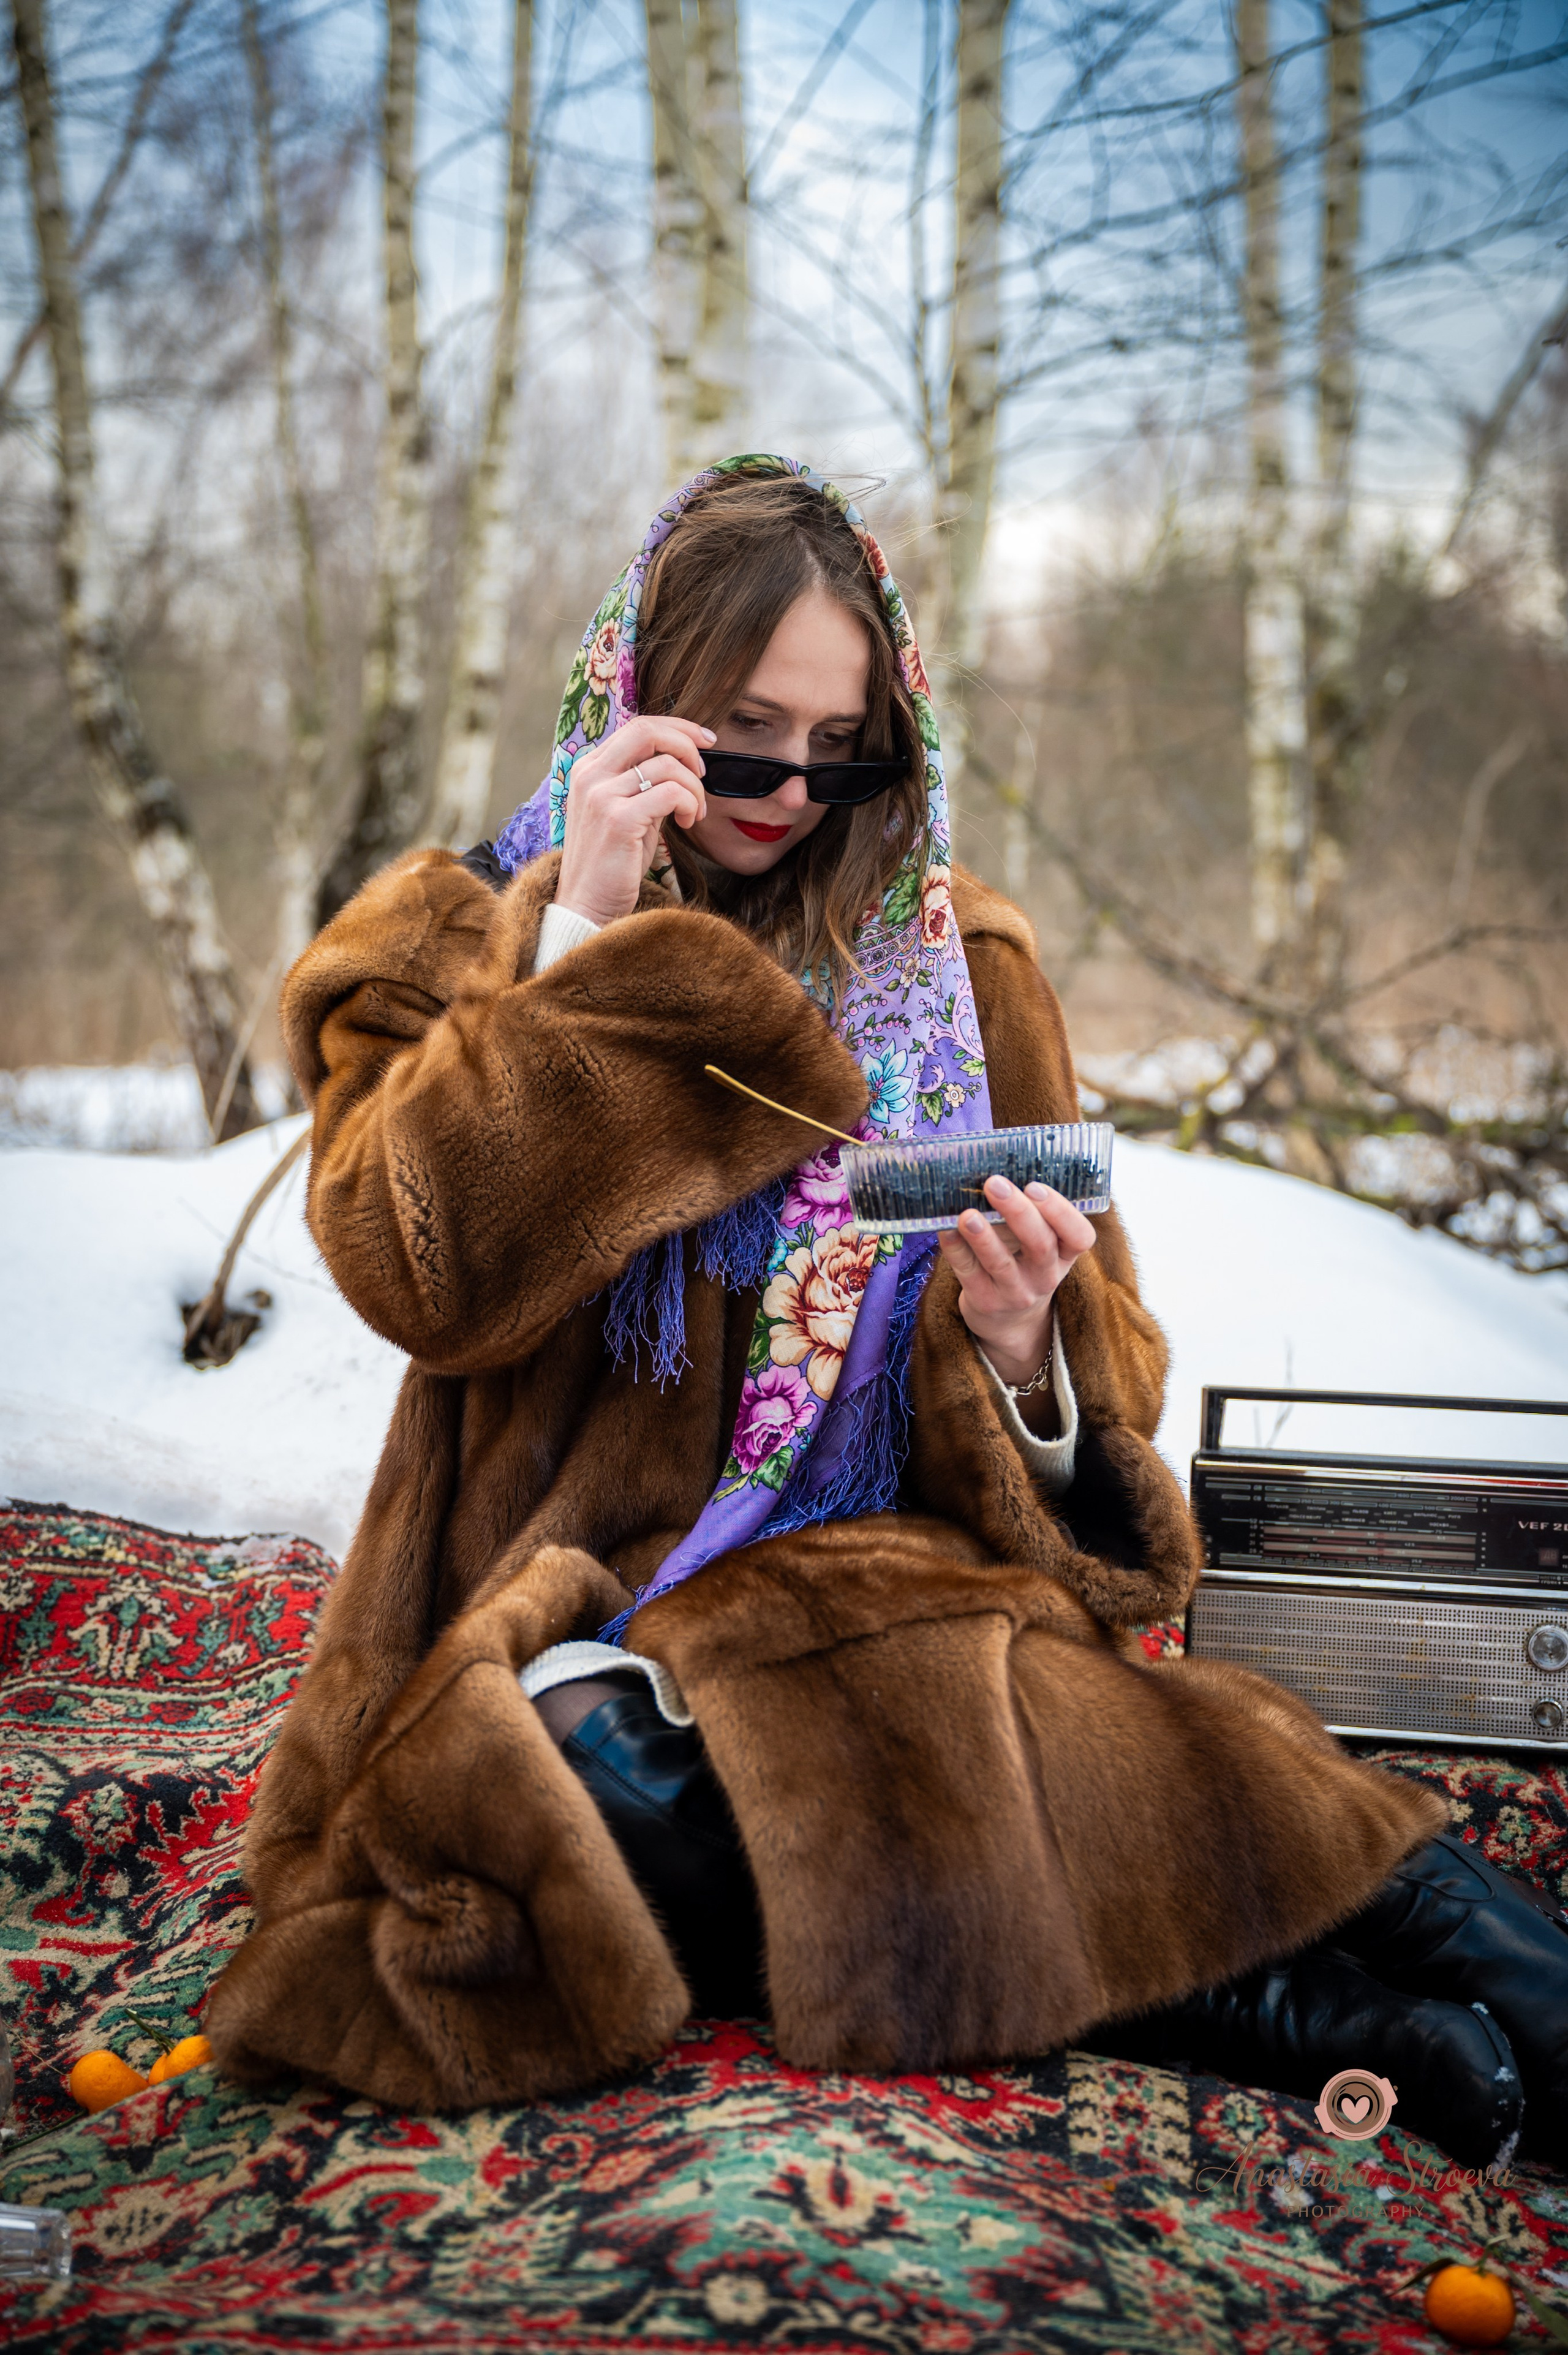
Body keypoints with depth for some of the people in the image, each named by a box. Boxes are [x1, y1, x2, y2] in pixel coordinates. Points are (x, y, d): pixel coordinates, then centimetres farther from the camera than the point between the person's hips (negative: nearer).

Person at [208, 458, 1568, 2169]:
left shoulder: (955, 965, 13)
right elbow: (422, 1272, -9)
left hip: (896, 1586, 1)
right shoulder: (465, 942, 10)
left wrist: (1024, 1345, -14)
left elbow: (1096, 1401, 11)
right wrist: (587, 941, -12)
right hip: (584, 1625, 0)